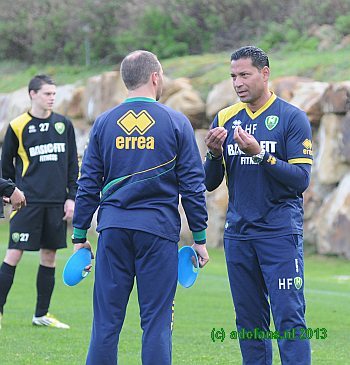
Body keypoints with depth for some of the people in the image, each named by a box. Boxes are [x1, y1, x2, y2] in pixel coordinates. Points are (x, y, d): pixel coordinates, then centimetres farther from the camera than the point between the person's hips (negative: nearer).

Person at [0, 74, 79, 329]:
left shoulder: (64, 124, 8)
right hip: (27, 203, -4)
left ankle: (42, 314, 16)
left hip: (57, 203, 4)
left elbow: (72, 164, 11)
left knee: (49, 255, 7)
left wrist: (72, 198, 5)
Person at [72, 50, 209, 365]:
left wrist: (80, 235, 13)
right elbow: (193, 185, -1)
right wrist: (199, 237, 5)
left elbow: (88, 184, 7)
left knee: (106, 321, 5)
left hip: (113, 229, 2)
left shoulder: (104, 123, 6)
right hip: (158, 230, -2)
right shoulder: (175, 123, 0)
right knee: (156, 321, 2)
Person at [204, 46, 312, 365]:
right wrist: (215, 154, -9)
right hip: (238, 232, 5)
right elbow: (210, 183, 11)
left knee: (289, 319, -10)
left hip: (280, 231, -5)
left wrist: (260, 154, -21)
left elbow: (301, 179, -10)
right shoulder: (225, 119, 11)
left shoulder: (292, 118, -3)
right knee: (249, 322, 7)